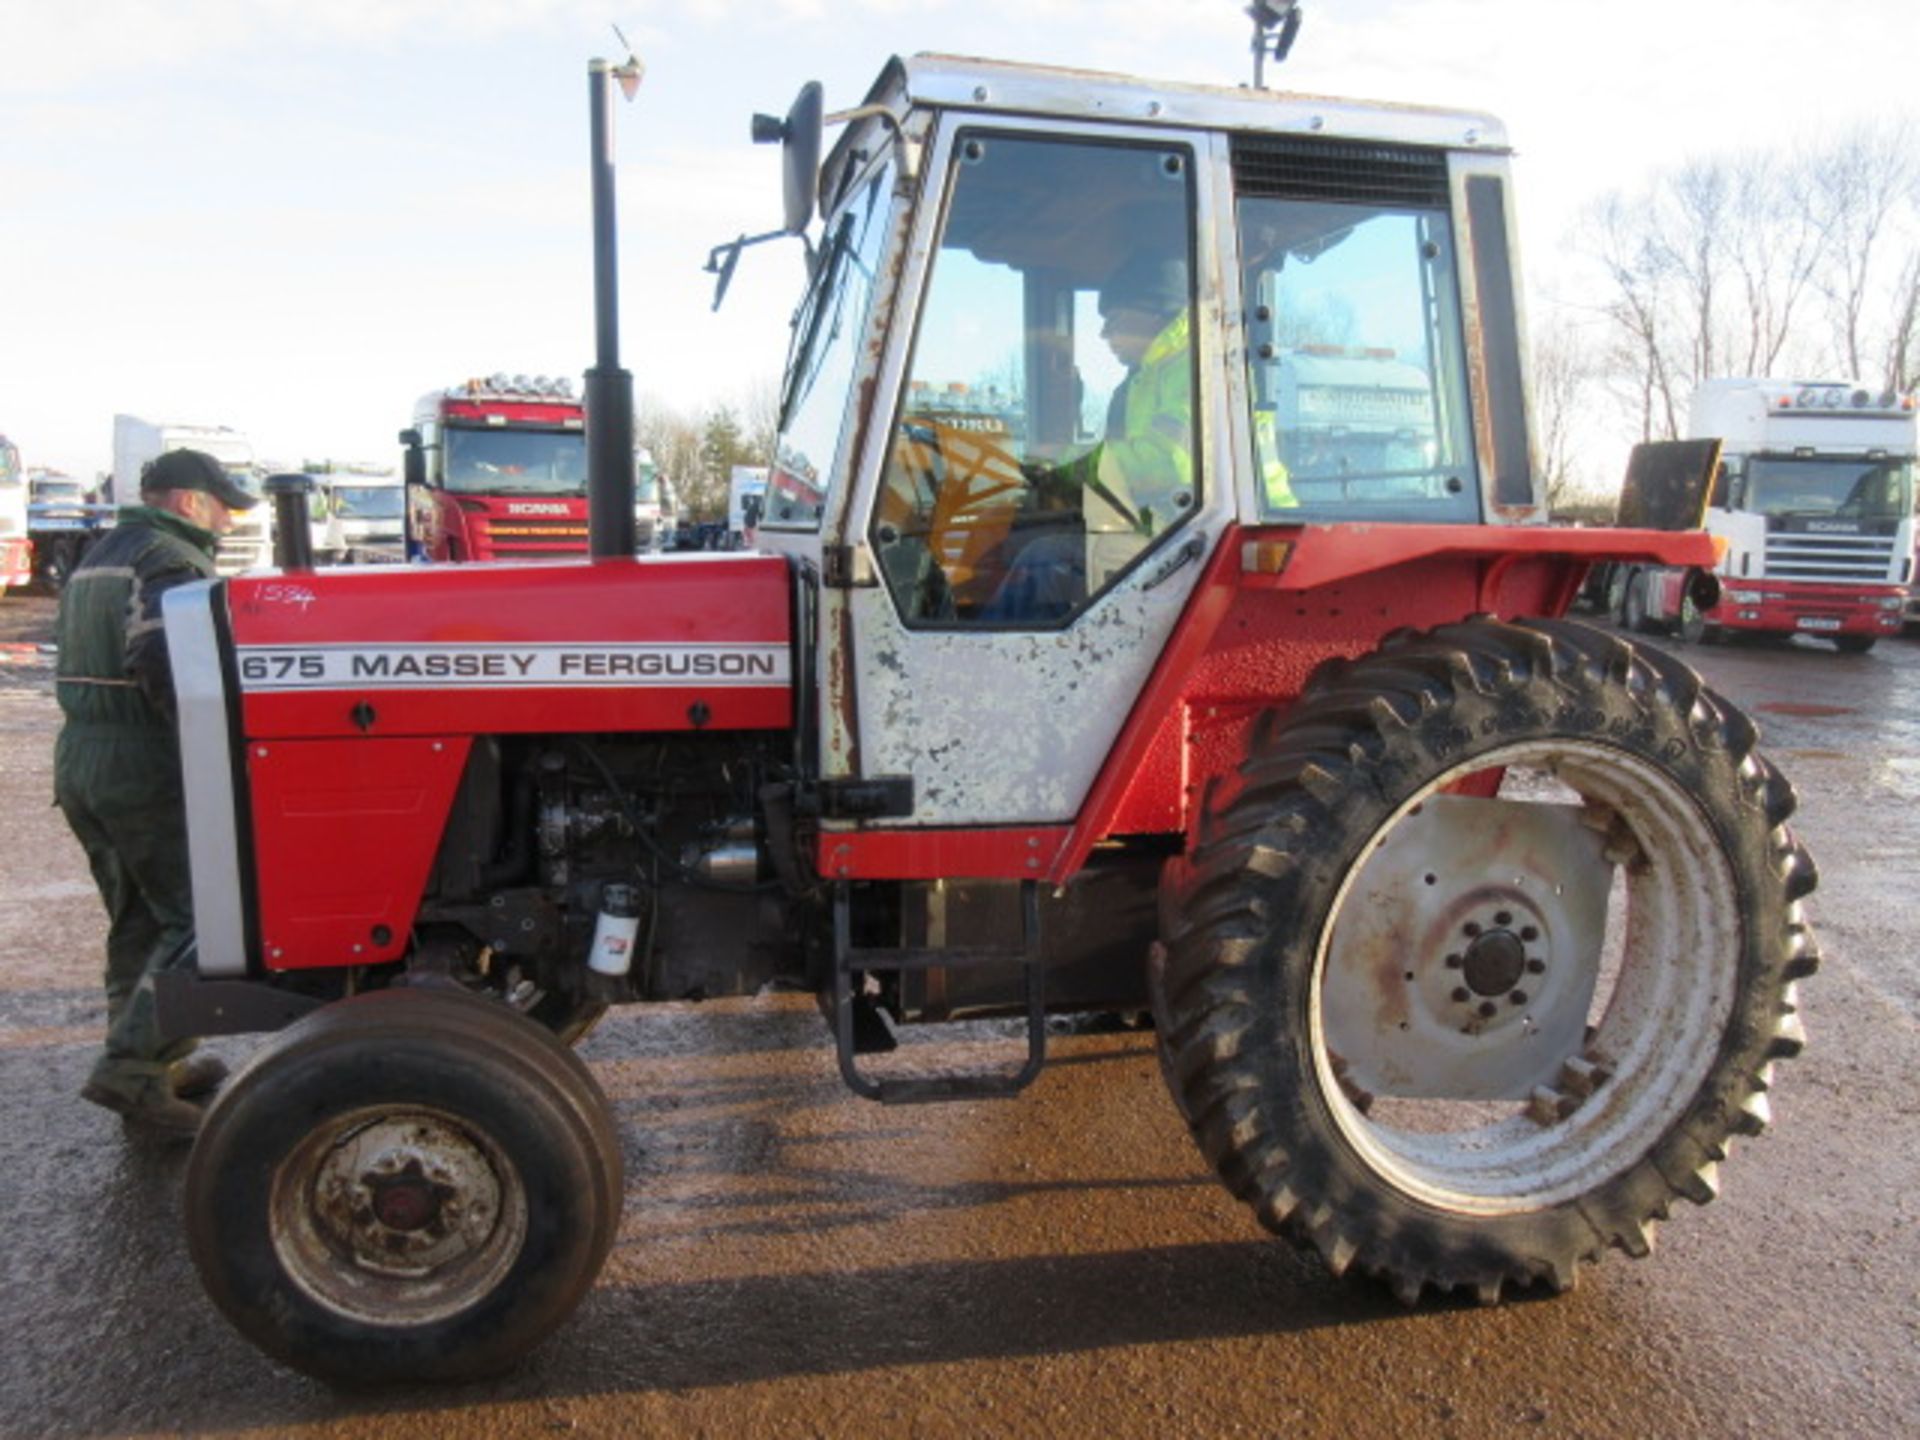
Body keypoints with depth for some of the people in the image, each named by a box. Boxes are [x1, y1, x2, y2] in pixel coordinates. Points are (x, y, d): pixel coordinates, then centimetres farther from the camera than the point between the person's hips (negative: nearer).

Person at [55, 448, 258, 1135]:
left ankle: (153, 1063, 25)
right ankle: (133, 1065, -8)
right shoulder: (172, 560, -11)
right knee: (201, 918, -5)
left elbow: (89, 661, 21)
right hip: (146, 769, -10)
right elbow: (165, 663, -25)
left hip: (81, 761, 10)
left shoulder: (100, 557, 20)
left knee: (140, 921, 17)